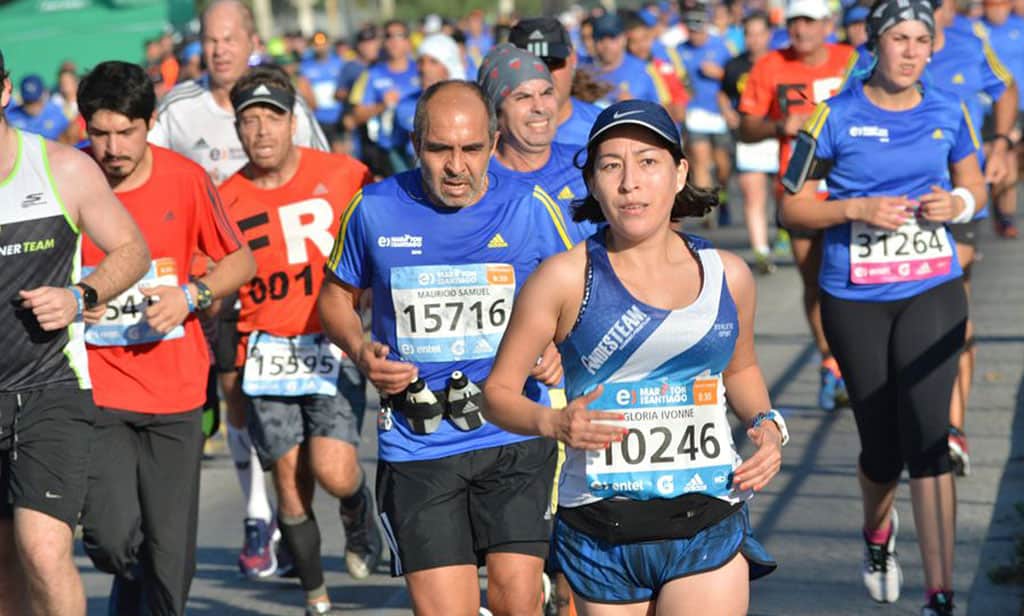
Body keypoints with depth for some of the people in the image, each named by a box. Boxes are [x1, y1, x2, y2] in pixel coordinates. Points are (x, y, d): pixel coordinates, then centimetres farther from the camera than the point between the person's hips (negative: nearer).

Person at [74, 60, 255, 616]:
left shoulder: (185, 179, -3)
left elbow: (241, 261, 9)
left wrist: (192, 295, -9)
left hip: (175, 388, 1)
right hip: (96, 387, -1)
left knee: (171, 556, 3)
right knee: (110, 536, -14)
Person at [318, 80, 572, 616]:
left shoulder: (530, 208, -2)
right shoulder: (373, 210, -1)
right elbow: (337, 294, 16)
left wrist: (559, 350, -8)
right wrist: (361, 353, -4)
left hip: (514, 437, 0)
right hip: (416, 446, 0)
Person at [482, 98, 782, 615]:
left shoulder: (727, 275, 5)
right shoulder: (566, 278, -5)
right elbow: (498, 391, -2)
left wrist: (767, 424, 5)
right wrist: (553, 423, -21)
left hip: (708, 523, 1)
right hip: (601, 530, -1)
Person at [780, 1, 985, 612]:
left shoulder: (949, 113, 3)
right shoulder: (836, 117, -5)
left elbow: (975, 184, 17)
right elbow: (792, 206, -2)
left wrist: (958, 204, -5)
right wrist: (857, 208, -18)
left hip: (932, 292, 1)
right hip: (856, 301, -1)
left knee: (926, 437, -13)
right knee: (882, 447, 6)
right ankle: (877, 530, 42)